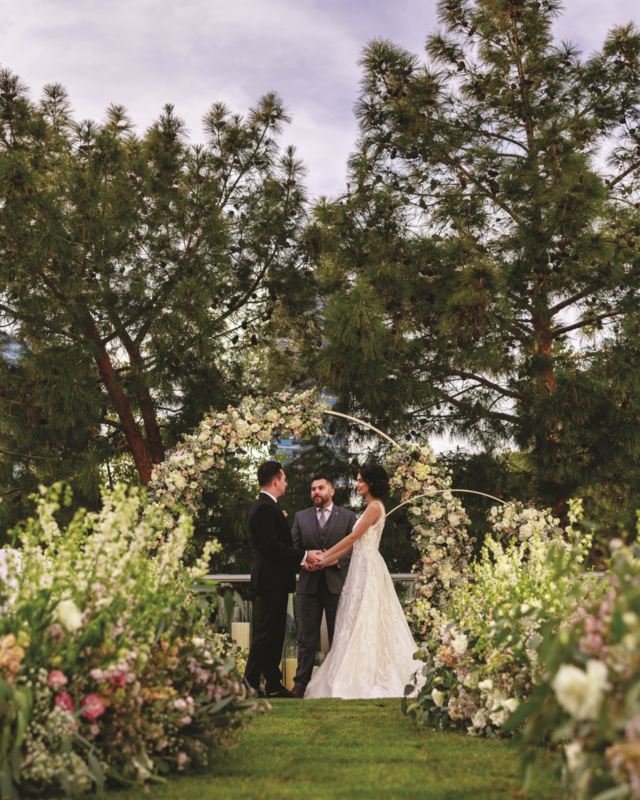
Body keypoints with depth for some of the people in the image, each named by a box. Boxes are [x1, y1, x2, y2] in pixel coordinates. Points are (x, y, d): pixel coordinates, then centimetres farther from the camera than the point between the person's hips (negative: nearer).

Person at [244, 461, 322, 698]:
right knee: (267, 633, -6)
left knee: (275, 634, 12)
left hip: (275, 581, 11)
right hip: (271, 580, -11)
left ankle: (274, 685, 17)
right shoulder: (264, 508, -16)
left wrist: (300, 559, 9)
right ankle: (249, 683, 0)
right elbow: (271, 547, -22)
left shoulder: (267, 506, 18)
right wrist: (304, 555, -16)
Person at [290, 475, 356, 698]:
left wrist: (337, 559, -14)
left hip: (337, 585, -1)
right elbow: (293, 548, 10)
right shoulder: (301, 517, 12)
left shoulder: (347, 516, 6)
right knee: (306, 638, 5)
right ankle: (301, 683, 12)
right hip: (309, 585, 1)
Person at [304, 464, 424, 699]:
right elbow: (355, 543, 16)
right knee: (361, 622, 11)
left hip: (368, 567, -10)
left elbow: (353, 537, -13)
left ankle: (364, 680, 0)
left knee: (364, 621, -6)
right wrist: (328, 561, 12)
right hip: (363, 566, 10)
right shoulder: (372, 507, 17)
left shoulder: (374, 507, -12)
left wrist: (325, 554, -6)